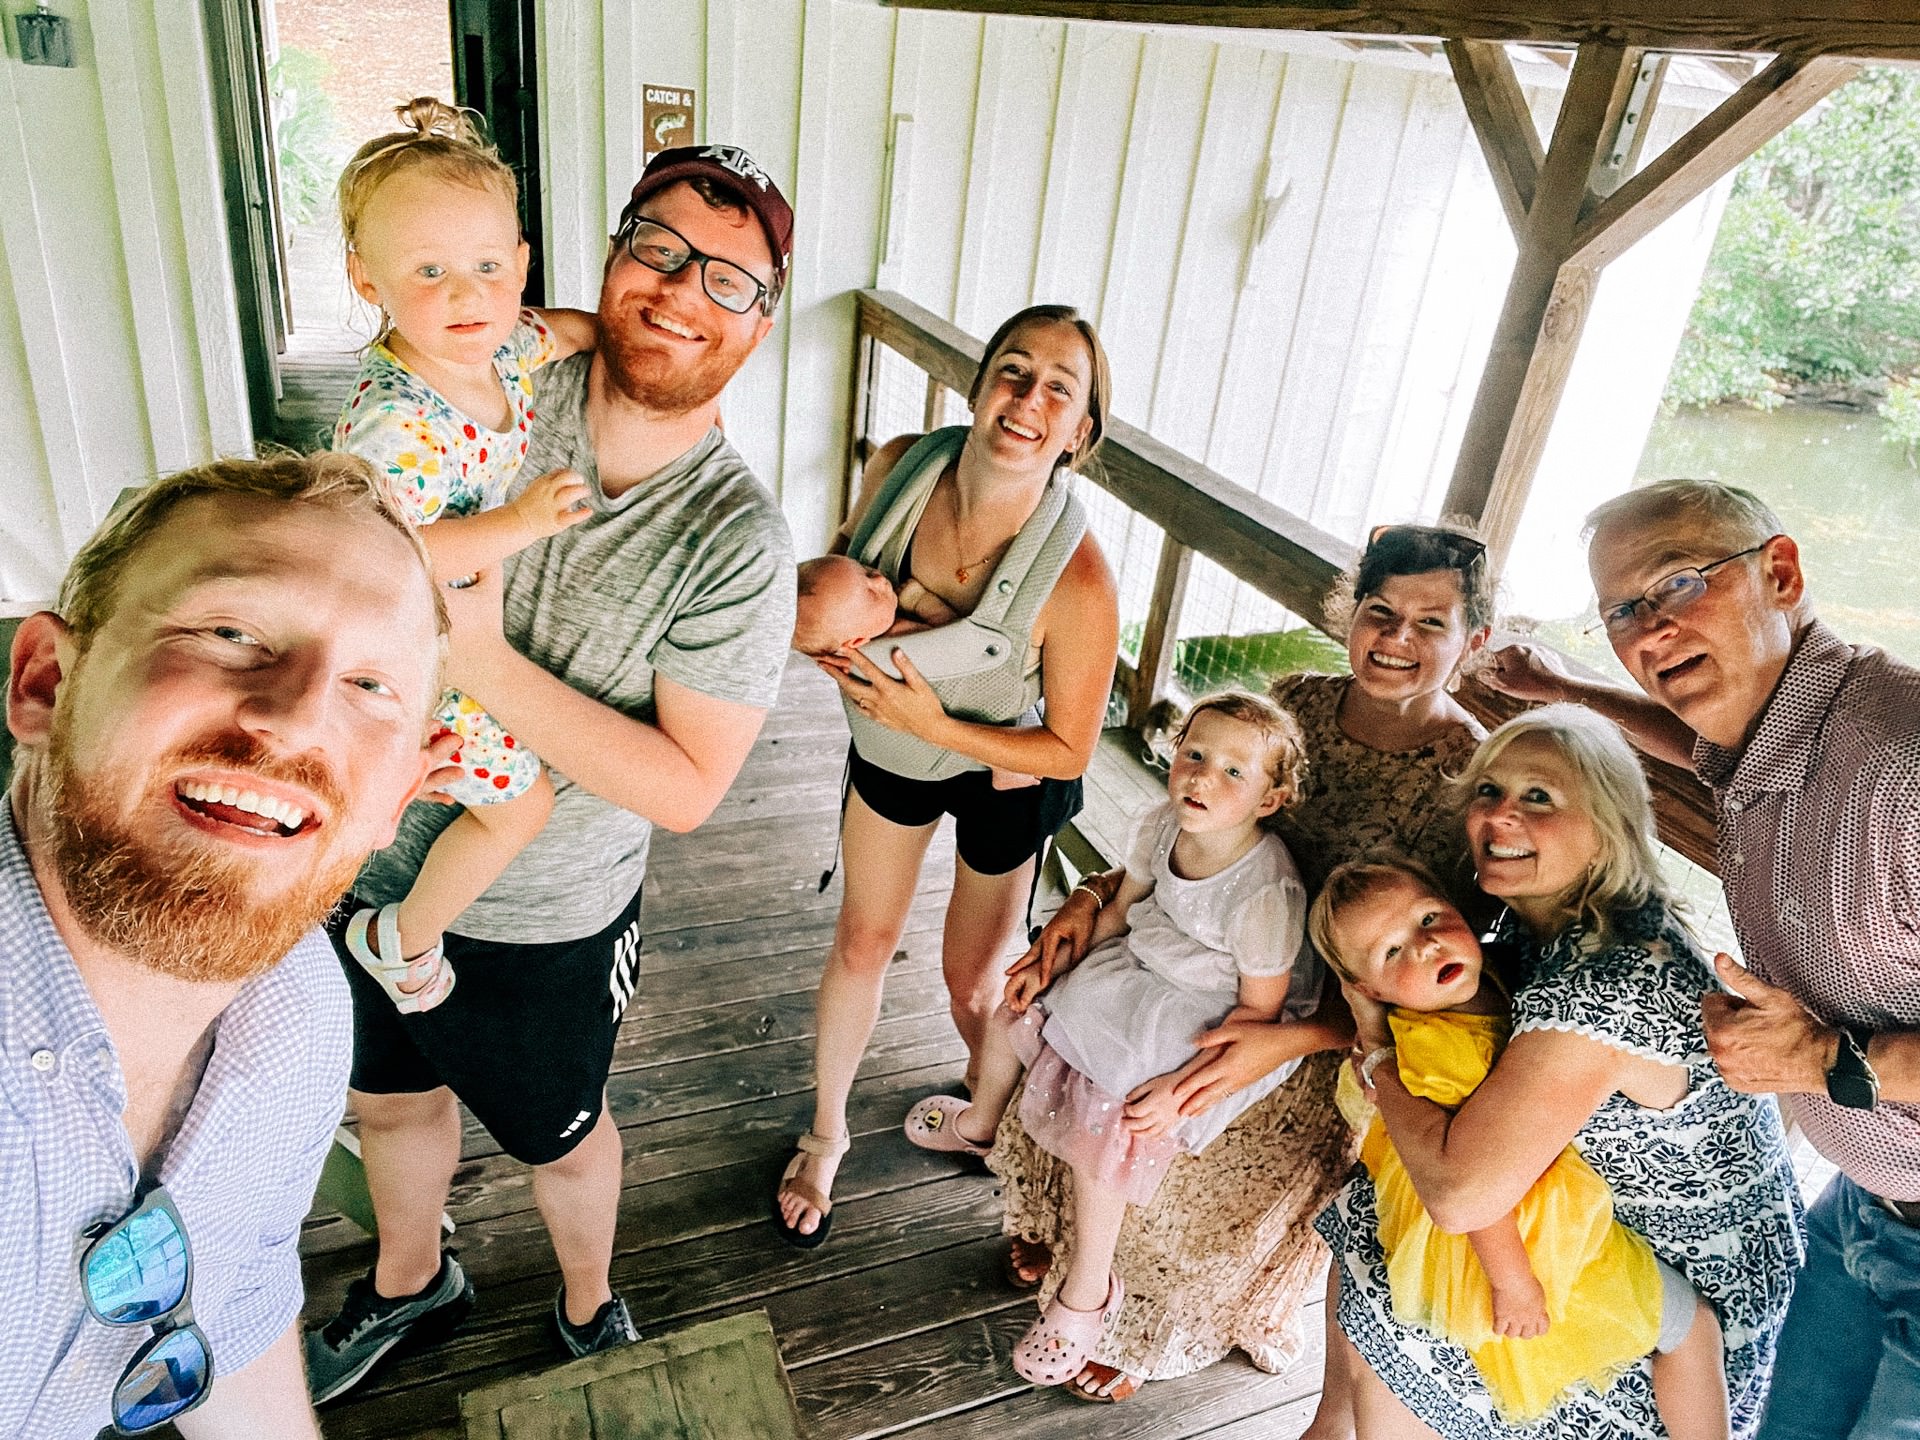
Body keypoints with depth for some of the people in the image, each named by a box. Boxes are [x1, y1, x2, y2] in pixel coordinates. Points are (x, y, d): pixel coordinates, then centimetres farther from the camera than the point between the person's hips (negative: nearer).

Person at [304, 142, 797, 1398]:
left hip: (543, 920, -4)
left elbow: (686, 787, -25)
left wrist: (480, 655, -32)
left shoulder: (735, 539, -23)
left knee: (558, 1139, 22)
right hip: (378, 857, 4)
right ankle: (411, 1283, 61)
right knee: (392, 1097, 29)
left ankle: (590, 1310, 56)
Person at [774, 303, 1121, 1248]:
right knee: (862, 943, 17)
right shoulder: (900, 466, -23)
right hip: (890, 743, 4)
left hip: (1006, 772, -3)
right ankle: (826, 1133, 44)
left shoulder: (1077, 580, -37)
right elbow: (845, 562, 0)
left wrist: (935, 725, -32)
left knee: (969, 976, 15)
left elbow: (1067, 750, -23)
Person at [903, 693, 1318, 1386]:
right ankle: (978, 1124, 47)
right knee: (1018, 1013, 13)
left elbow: (1260, 1006, -21)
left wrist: (1184, 1084, -24)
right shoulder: (1164, 826, -12)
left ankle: (1087, 1292, 11)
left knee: (1107, 1126, -17)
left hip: (1204, 1028, -7)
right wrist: (1056, 962, 0)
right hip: (1132, 972, 7)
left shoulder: (1267, 891, -31)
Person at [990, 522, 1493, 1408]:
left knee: (1207, 1196, 10)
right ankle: (1067, 1233, 49)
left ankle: (1147, 1340, 47)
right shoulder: (1294, 701, -10)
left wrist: (1287, 1040, -31)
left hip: (1324, 1042, -4)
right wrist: (1096, 893, -12)